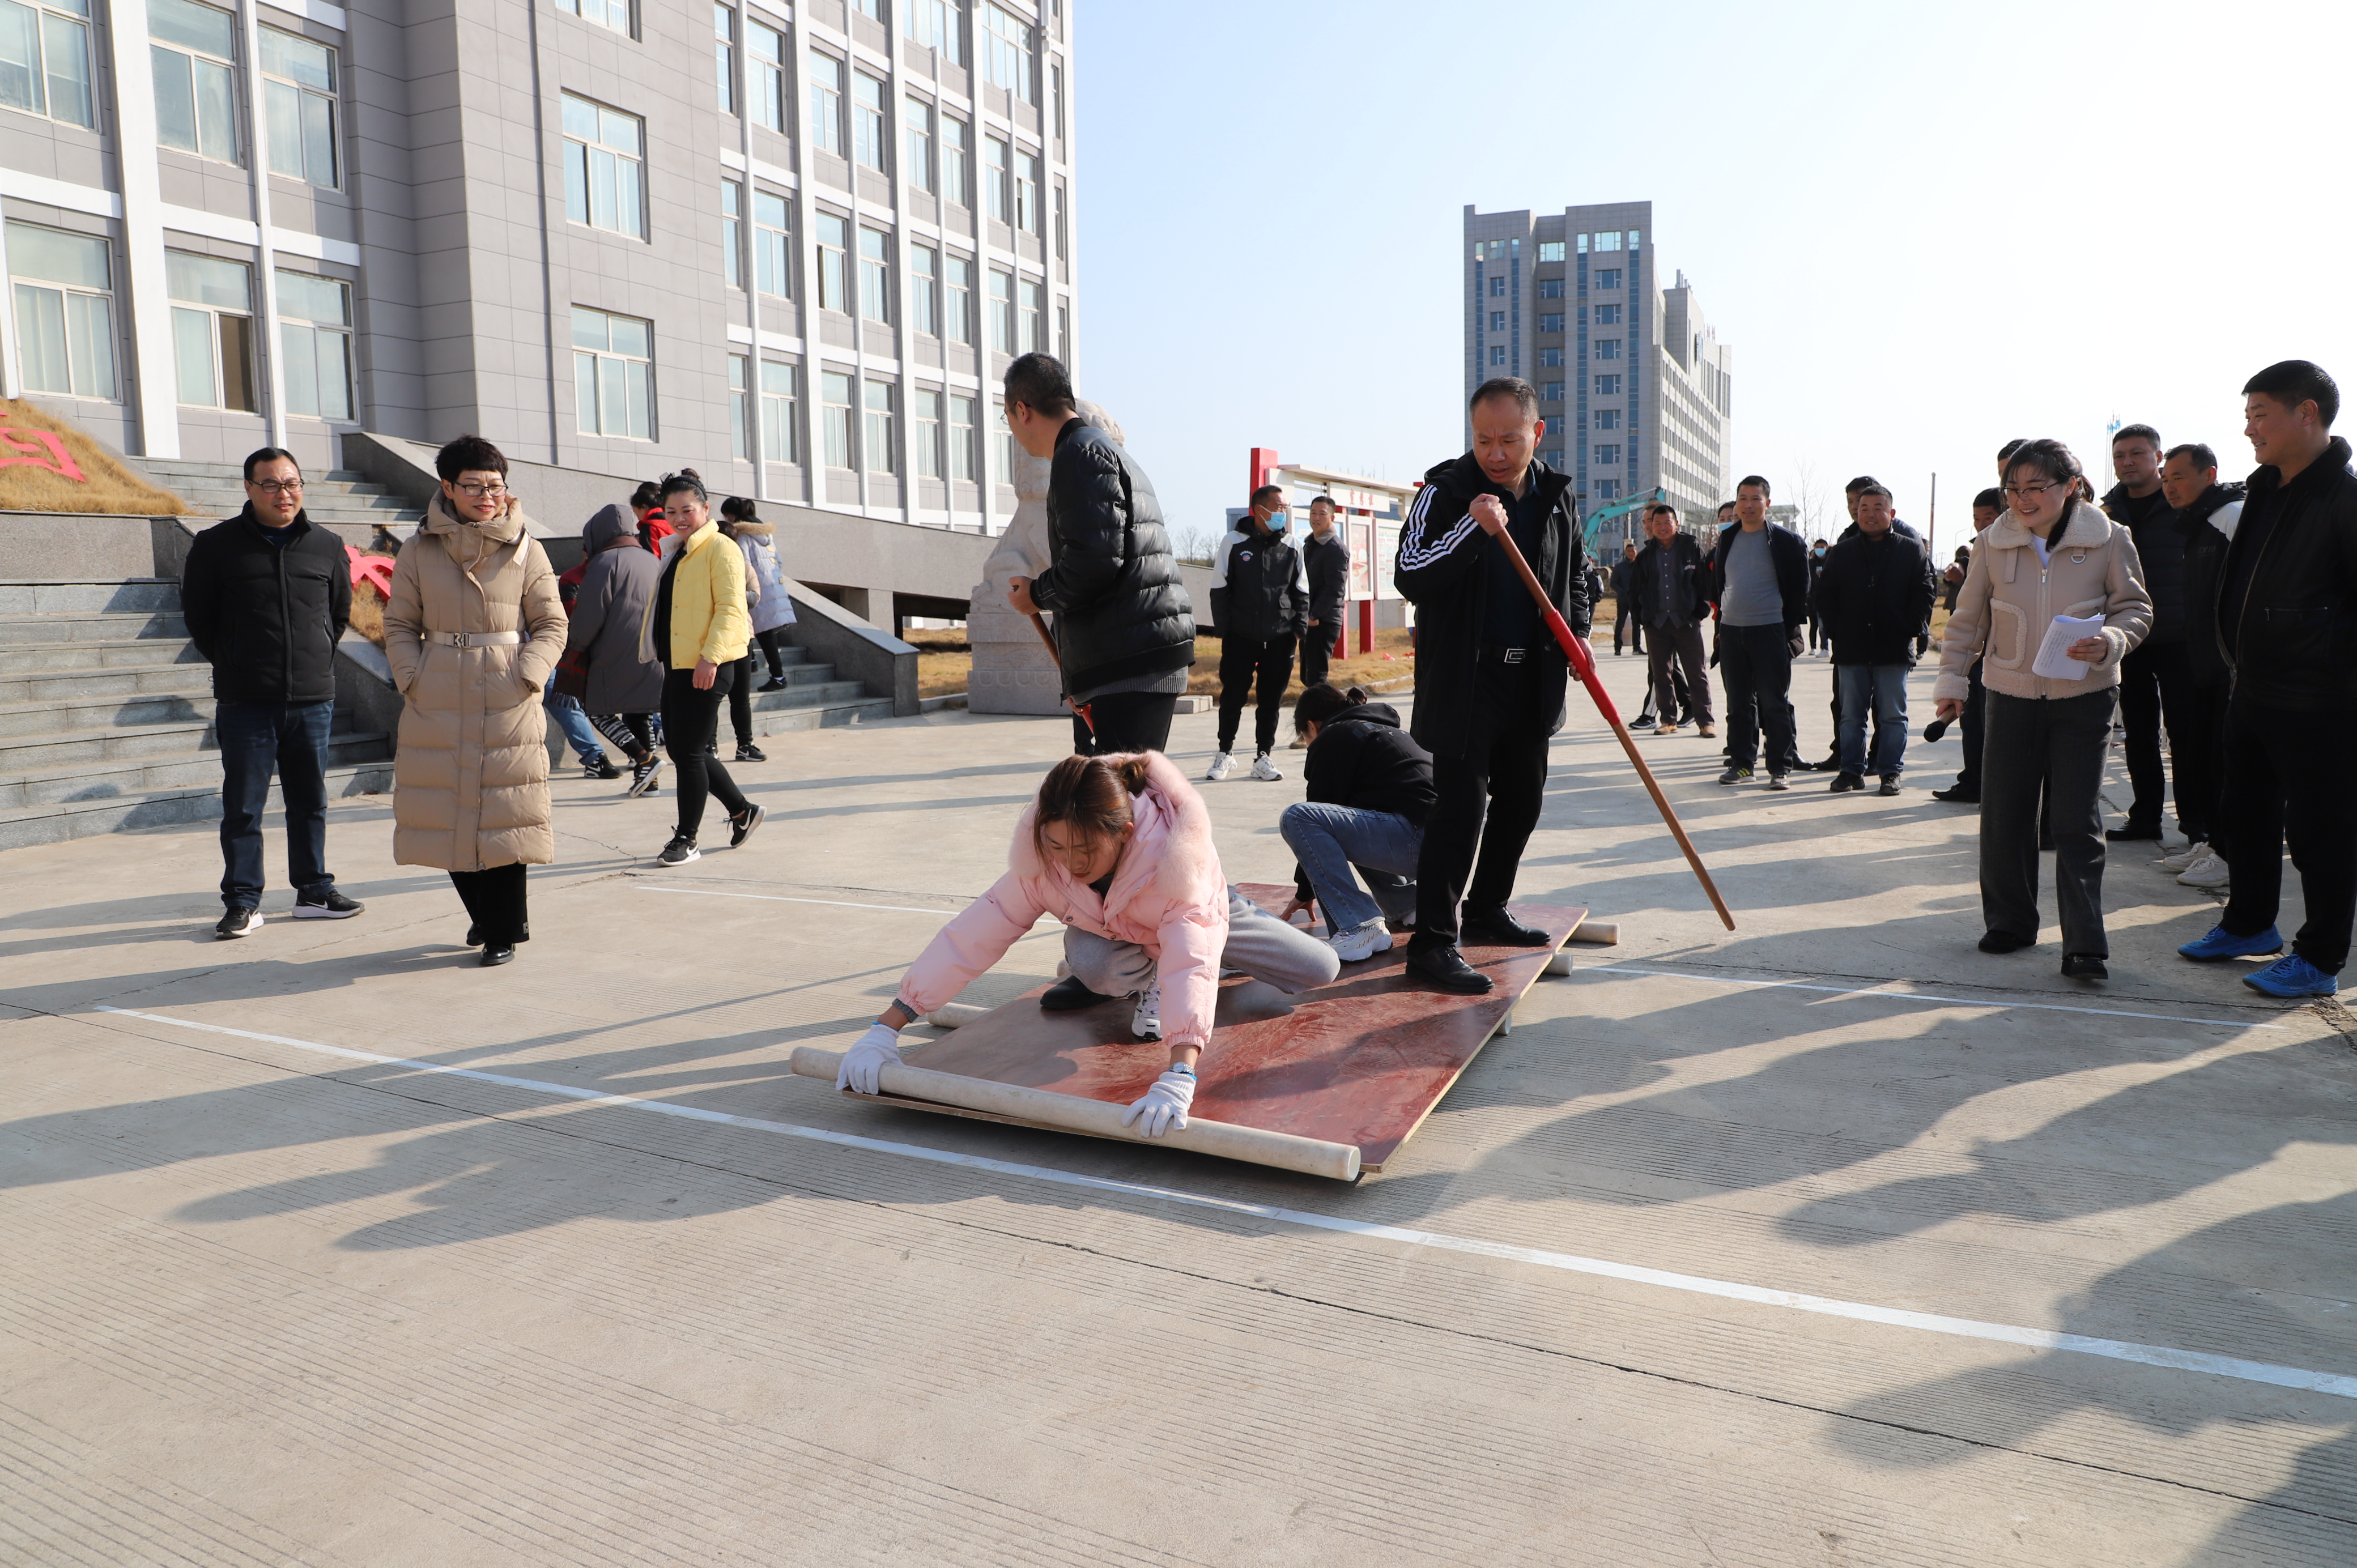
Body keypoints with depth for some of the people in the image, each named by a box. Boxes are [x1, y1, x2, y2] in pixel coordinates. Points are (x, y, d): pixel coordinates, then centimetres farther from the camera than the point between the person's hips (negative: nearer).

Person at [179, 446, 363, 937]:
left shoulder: (327, 546, 7)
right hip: (245, 703, -2)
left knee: (310, 803, 11)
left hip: (313, 699, 2)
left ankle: (314, 891, 21)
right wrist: (232, 665, 5)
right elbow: (197, 615, 9)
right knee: (243, 808, 1)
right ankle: (242, 902, 8)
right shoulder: (216, 545, 0)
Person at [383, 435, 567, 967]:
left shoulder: (526, 550, 2)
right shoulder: (418, 552, 5)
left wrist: (526, 679, -9)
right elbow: (400, 625, 9)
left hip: (508, 706, -2)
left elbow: (551, 625, 4)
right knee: (444, 815, 6)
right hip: (437, 704, 2)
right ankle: (485, 913, 28)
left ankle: (503, 932, 14)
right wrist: (412, 679, -4)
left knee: (503, 814, 0)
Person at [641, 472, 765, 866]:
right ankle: (742, 811, 26)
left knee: (689, 751, -5)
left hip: (706, 668, -9)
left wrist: (710, 657, -25)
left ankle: (687, 839, 6)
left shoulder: (720, 549, -9)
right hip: (677, 664, 10)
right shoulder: (675, 552, 19)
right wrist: (658, 654, 25)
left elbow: (730, 608, -17)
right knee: (680, 747, 11)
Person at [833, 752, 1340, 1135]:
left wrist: (1180, 1076, -73)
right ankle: (1144, 980, 1)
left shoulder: (1174, 857, -47)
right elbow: (970, 936, -38)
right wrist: (885, 1028, -44)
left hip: (1203, 911, -1)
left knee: (1322, 971, -4)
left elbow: (1193, 961, -59)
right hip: (1112, 930, 1)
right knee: (1090, 960, -36)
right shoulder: (1040, 861, -37)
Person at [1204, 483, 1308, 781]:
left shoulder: (1291, 548, 7)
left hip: (1280, 637, 2)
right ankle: (1225, 753, 20)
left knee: (1272, 698, 5)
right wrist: (1224, 628, -4)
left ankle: (1263, 756, 16)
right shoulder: (1233, 542, -1)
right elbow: (1219, 589, 1)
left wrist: (1299, 626, 3)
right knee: (1233, 695, 3)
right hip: (1240, 636, -2)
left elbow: (1301, 592, 14)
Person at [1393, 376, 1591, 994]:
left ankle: (1487, 911, 31)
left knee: (1521, 799, 14)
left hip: (1534, 678, 6)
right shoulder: (1447, 488, -8)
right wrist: (1471, 527, -28)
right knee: (1461, 804, -11)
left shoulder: (1558, 495, 9)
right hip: (1465, 676, -6)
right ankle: (1432, 942, -7)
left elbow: (1574, 575, 22)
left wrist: (1577, 631, 4)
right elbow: (1409, 577, -16)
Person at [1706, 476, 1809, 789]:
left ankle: (1779, 768, 2)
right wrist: (1722, 617, 11)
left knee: (1774, 702, -2)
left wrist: (1791, 629, -8)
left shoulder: (1786, 540, -3)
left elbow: (1799, 588, -2)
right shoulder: (1727, 539, 11)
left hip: (1770, 631, -5)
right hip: (1731, 631, 5)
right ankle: (1741, 761, 17)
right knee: (1738, 702, 9)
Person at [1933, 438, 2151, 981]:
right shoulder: (1994, 543, 0)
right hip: (2012, 696, 2)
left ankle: (2084, 944, 2)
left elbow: (2135, 607, 2)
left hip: (2084, 697, -2)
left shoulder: (2108, 540, -5)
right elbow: (1968, 619, 9)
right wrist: (1952, 679, 7)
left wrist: (2110, 641, -18)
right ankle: (2010, 922, 23)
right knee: (2003, 815, 6)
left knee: (2078, 821, -2)